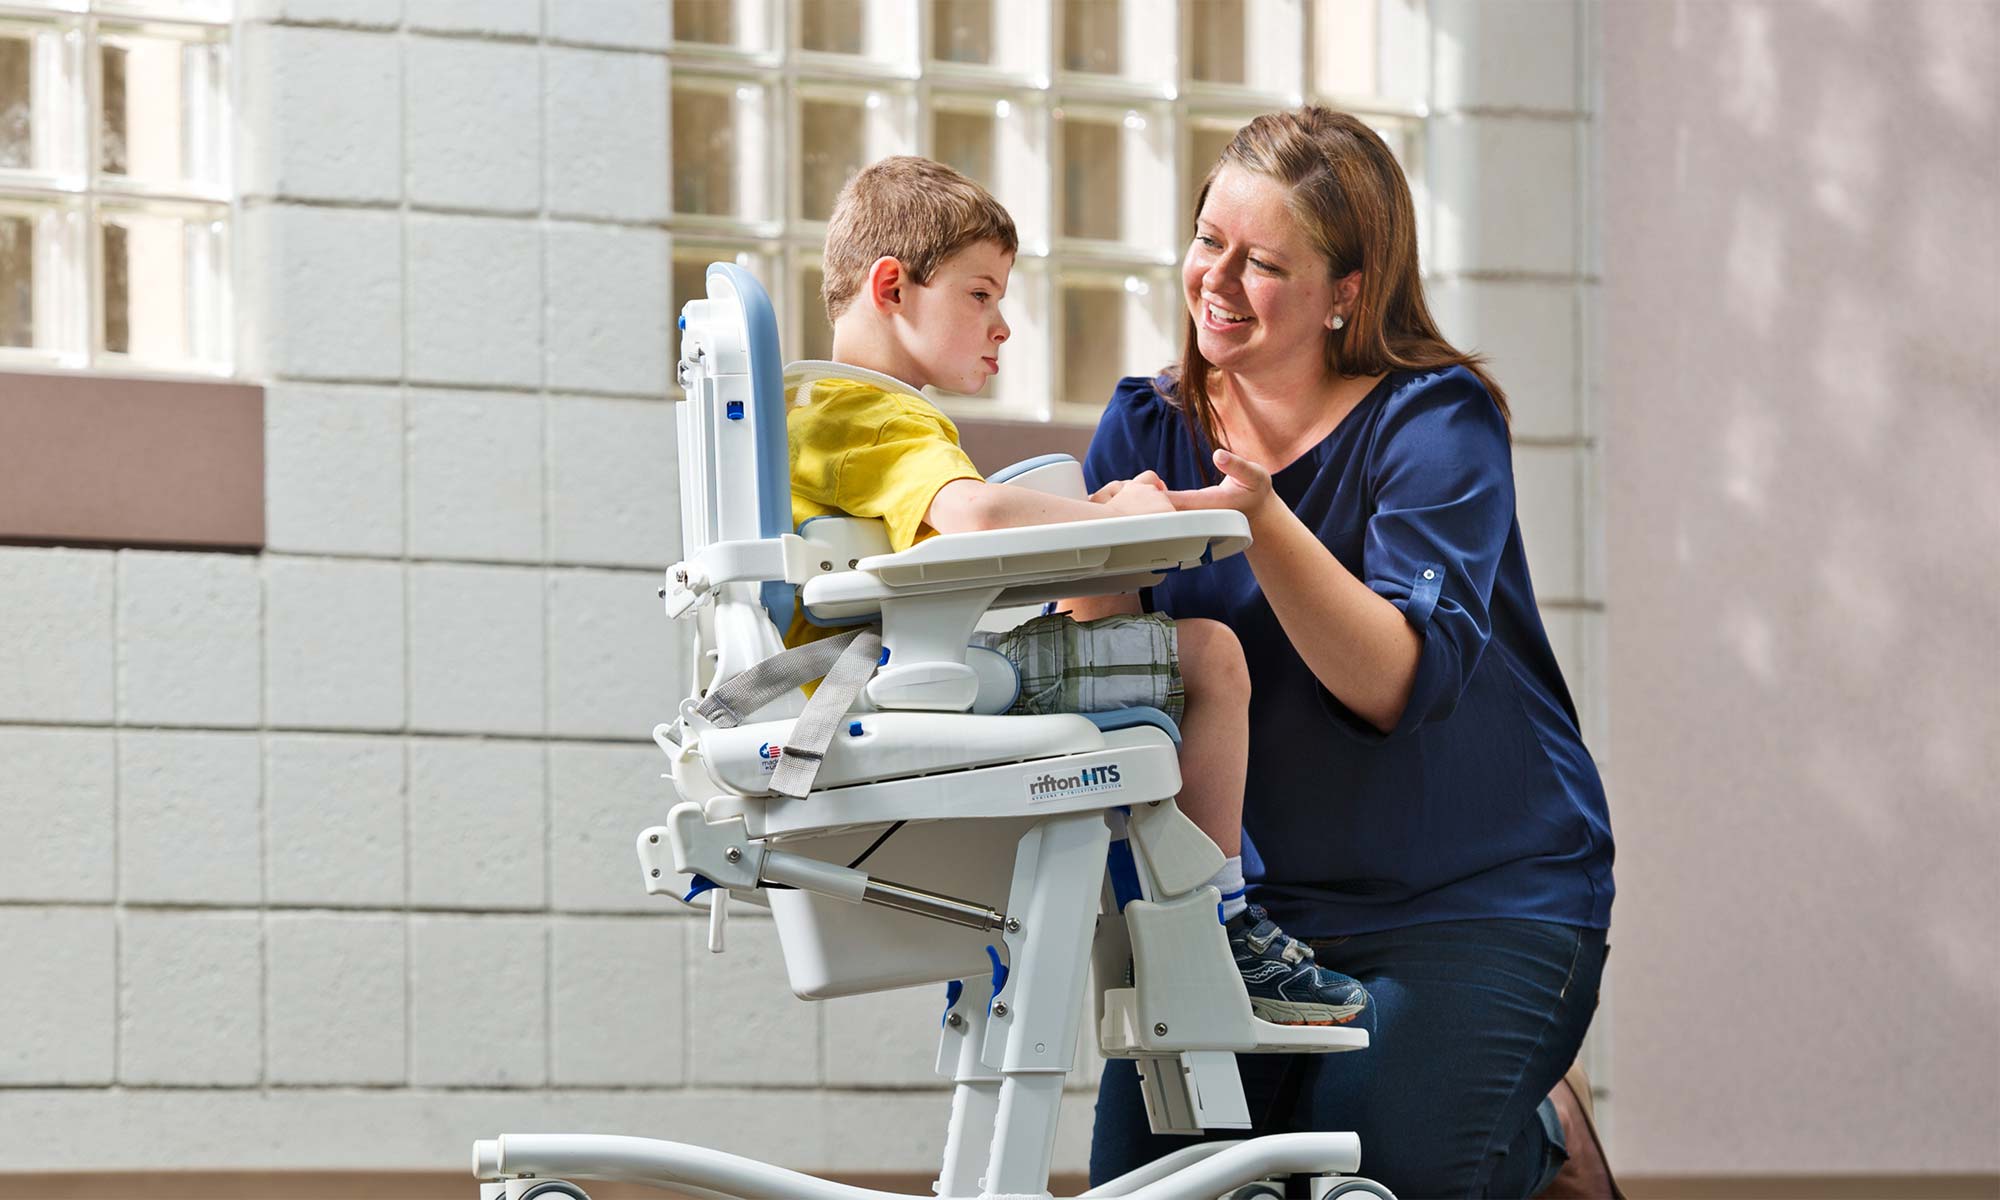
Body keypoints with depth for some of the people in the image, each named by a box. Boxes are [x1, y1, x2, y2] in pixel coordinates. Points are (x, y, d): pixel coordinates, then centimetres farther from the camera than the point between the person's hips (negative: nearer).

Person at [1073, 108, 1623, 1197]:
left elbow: (1403, 682, -26)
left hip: (1480, 895, -5)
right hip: (1262, 895, 5)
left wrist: (1264, 525, -38)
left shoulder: (1435, 424, -12)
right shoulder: (1147, 430, 2)